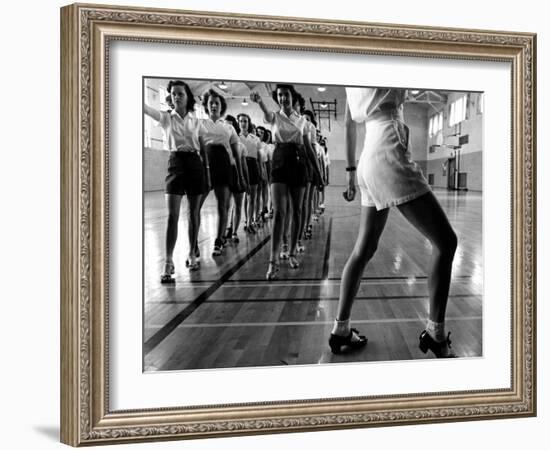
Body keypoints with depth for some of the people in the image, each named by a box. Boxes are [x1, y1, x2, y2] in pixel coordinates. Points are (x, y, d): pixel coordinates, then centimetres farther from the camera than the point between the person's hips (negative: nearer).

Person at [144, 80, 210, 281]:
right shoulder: (166, 117, 3)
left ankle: (192, 254, 22)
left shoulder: (196, 121, 8)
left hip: (195, 164, 2)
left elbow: (203, 149, 10)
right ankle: (168, 263, -11)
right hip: (176, 162, -2)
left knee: (194, 213, 7)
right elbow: (146, 108, -14)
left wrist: (207, 173, 5)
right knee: (172, 215, -10)